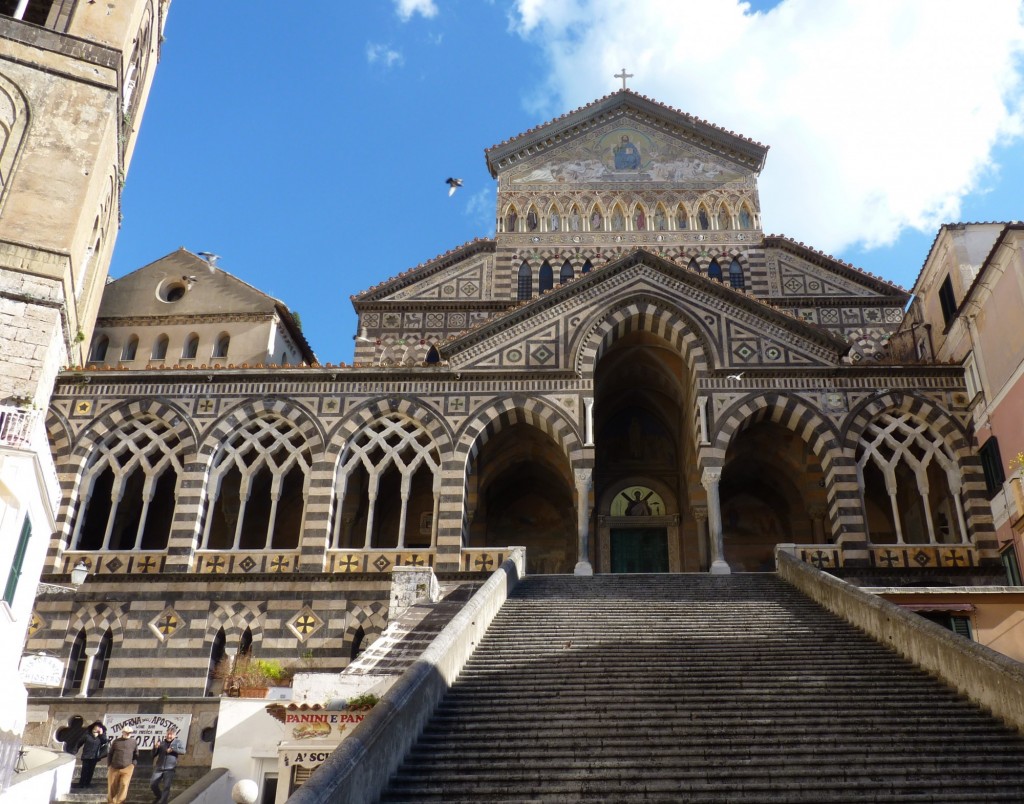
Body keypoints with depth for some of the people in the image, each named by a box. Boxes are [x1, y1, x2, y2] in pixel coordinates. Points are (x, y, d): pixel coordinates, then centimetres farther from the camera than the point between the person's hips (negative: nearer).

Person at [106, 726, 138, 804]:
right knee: (112, 788, 5)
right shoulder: (116, 741, 5)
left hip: (127, 769, -1)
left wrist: (133, 765, -1)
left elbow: (136, 756, 11)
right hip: (114, 768, 1)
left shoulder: (134, 742, 6)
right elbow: (110, 754, 11)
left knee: (124, 785, -16)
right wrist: (109, 767, 5)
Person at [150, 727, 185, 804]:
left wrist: (172, 749, -20)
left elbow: (183, 751, -10)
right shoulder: (162, 742, 9)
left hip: (170, 769, -3)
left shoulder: (177, 742, 5)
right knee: (153, 784, 2)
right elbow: (154, 755, 10)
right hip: (159, 768, 3)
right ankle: (158, 796, 30)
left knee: (166, 787, -5)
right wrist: (156, 748, -9)